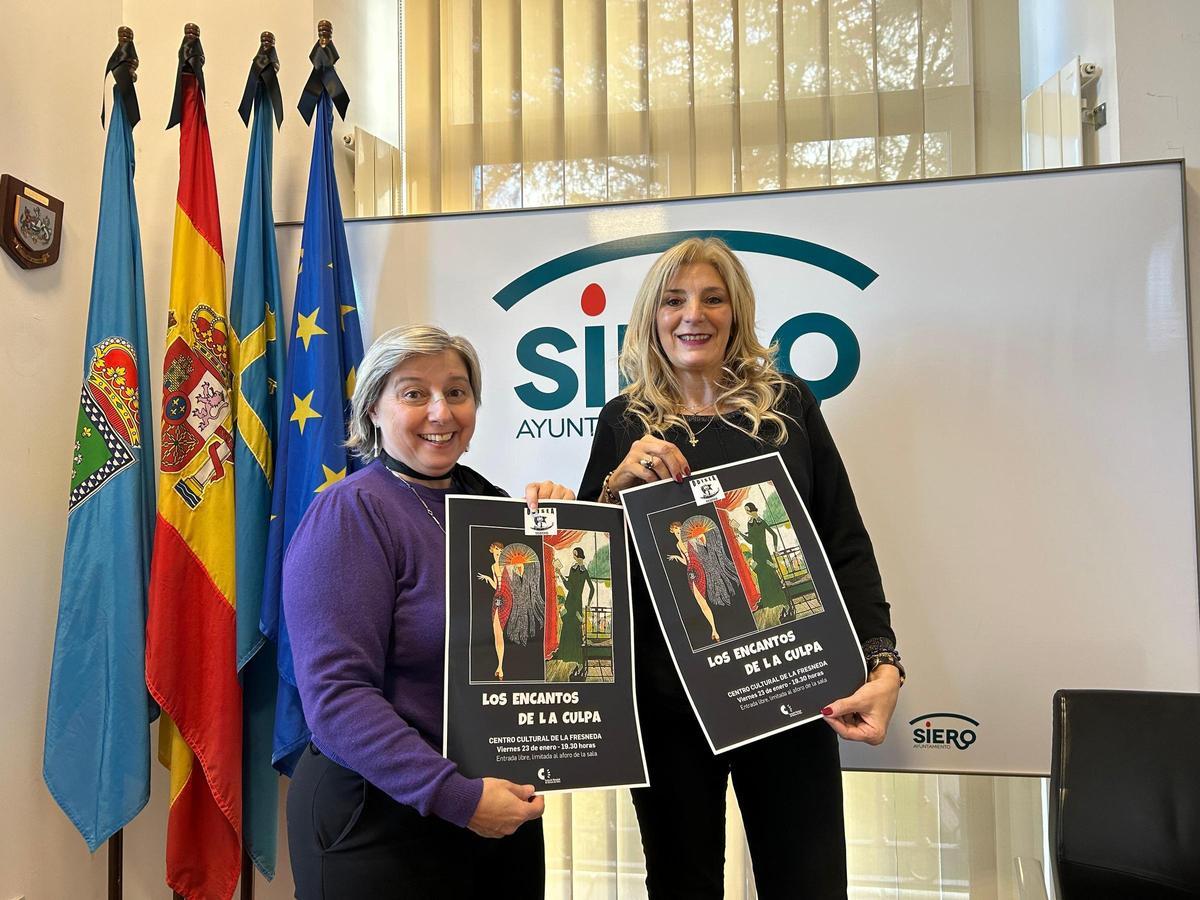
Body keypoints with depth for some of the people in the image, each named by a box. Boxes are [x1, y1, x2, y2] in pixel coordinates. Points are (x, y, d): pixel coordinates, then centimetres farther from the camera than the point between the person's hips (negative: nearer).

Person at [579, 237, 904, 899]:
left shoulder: (788, 404, 4)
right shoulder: (625, 422, 5)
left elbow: (846, 545, 3)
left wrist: (883, 663, -8)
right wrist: (617, 485, -14)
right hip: (665, 691, 0)